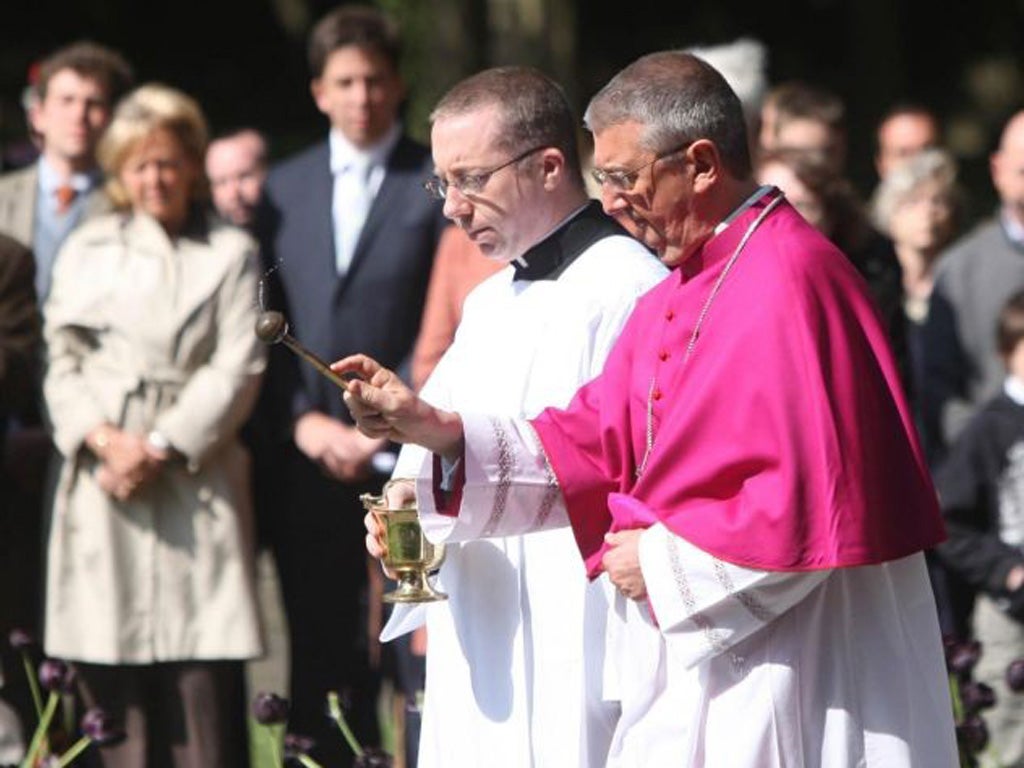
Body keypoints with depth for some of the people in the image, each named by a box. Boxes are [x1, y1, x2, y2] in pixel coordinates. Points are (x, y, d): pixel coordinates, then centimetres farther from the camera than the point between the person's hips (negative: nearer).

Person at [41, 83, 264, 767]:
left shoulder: (231, 254, 8)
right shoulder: (86, 251, 17)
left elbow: (237, 371, -1)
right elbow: (62, 364, 10)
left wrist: (159, 447, -10)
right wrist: (104, 440, -7)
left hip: (193, 476, -3)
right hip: (103, 483, 3)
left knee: (206, 676, -9)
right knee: (111, 680, -1)